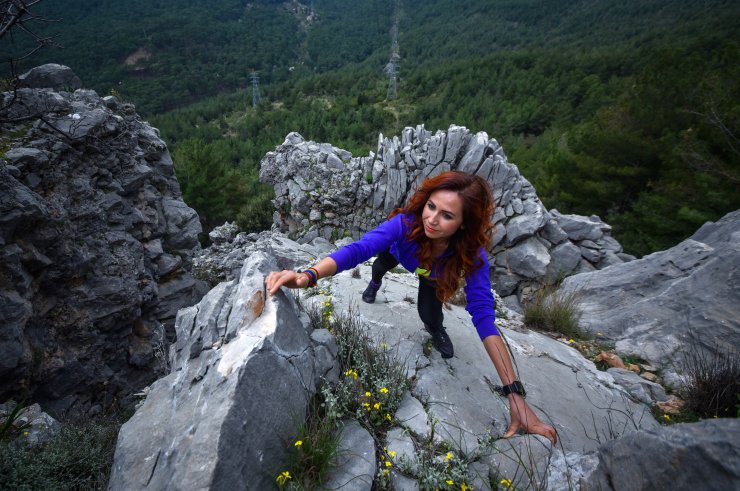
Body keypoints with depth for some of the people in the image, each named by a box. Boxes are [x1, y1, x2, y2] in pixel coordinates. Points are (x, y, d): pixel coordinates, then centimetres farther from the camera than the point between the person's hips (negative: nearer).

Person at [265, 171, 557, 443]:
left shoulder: (472, 253, -43)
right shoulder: (407, 222, -46)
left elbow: (484, 316, -46)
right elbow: (357, 249, -56)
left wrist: (515, 393, -52)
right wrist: (309, 275, -76)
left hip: (435, 277, -1)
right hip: (401, 252, 1)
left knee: (429, 314, -15)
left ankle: (436, 331, 23)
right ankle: (375, 285, 65)